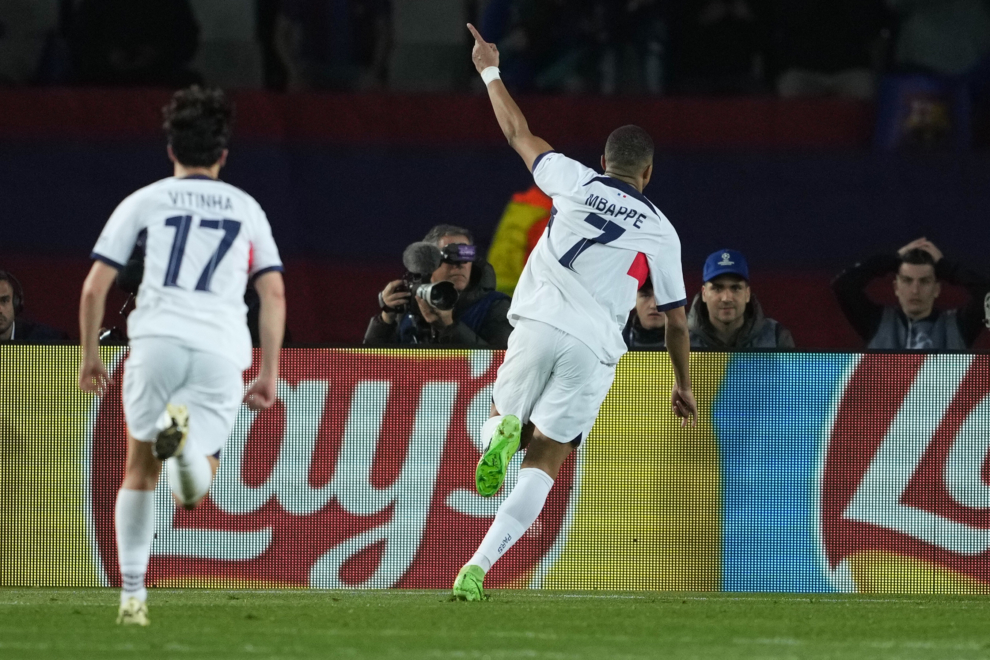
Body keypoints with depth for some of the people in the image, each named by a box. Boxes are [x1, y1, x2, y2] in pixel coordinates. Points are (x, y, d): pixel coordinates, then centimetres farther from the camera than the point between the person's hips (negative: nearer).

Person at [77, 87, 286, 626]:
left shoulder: (144, 201, 15)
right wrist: (269, 372, 16)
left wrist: (89, 354, 22)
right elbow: (274, 293, 13)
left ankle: (132, 595, 7)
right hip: (223, 350, 0)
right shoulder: (246, 208, 20)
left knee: (140, 469, 16)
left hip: (157, 339, 0)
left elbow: (94, 286, 11)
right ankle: (185, 437, -32)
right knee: (194, 492, 5)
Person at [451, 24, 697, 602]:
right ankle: (476, 570, -12)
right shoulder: (660, 231, 11)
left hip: (538, 325, 1)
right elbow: (676, 319, 17)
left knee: (505, 420, 25)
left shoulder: (575, 181, 10)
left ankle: (503, 433, -15)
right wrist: (684, 386, 31)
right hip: (594, 348, -1)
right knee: (542, 464, 2)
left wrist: (490, 71, 38)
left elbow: (518, 132, 23)